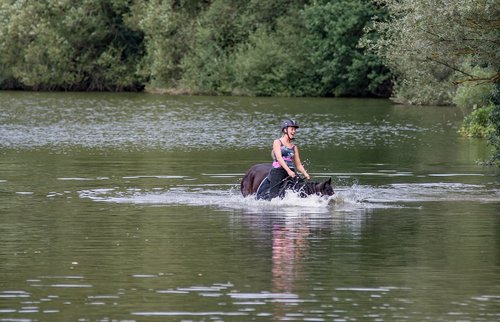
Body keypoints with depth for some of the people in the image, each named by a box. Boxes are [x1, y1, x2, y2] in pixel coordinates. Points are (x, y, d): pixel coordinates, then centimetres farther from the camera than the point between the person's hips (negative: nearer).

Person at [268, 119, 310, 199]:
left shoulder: (294, 147, 19)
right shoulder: (277, 142, 4)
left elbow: (298, 164, 17)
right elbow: (279, 158, -10)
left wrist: (305, 174, -4)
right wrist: (289, 171, -24)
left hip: (291, 172, 5)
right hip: (278, 171, -5)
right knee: (275, 197, -16)